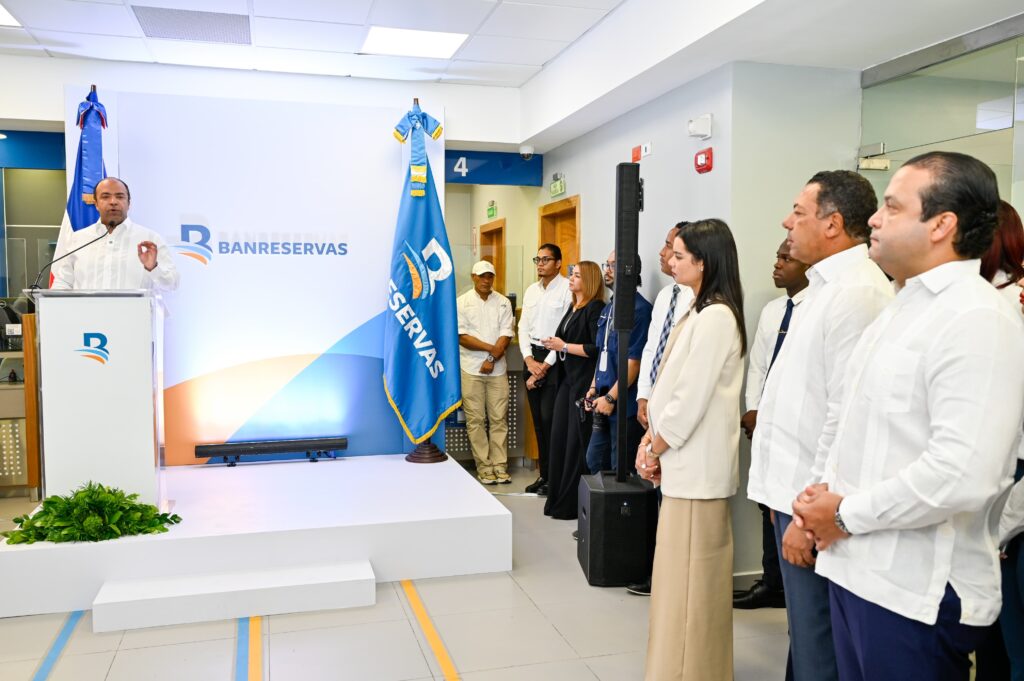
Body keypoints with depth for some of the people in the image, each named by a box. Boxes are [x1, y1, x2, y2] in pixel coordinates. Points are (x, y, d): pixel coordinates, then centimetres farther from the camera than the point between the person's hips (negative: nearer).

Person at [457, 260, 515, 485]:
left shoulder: (503, 303, 8)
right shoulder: (462, 303, 2)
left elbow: (506, 335, 1)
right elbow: (461, 337, -6)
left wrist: (492, 359, -10)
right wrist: (491, 348, -10)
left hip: (497, 369, 2)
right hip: (471, 369, -2)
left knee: (499, 419, 3)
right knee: (476, 420, 0)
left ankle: (500, 466, 9)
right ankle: (484, 467, 7)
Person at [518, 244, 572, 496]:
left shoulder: (567, 289, -10)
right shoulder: (531, 290, 13)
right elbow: (523, 327, 12)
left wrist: (546, 365, -12)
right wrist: (529, 360, -2)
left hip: (555, 358, -7)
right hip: (532, 356, 7)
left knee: (549, 418, -8)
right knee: (537, 419, 10)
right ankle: (543, 473, 20)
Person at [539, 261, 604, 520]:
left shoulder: (595, 309, -11)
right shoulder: (573, 309, 17)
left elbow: (598, 348, -20)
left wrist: (564, 346, -14)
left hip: (583, 384, -9)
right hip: (567, 380, 9)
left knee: (576, 443, -1)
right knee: (559, 438, 9)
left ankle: (569, 505, 9)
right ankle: (557, 500, 18)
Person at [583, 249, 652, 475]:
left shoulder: (639, 308, -15)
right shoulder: (608, 308, 12)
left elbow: (634, 360, -19)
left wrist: (611, 397, -17)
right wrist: (594, 387, 11)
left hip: (624, 404, -8)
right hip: (603, 400, 8)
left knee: (620, 469, 3)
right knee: (594, 461, 17)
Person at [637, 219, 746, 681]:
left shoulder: (715, 317, -17)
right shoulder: (701, 313, 13)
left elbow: (692, 399, -20)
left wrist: (655, 451, -9)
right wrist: (651, 440, 6)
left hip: (697, 466, -10)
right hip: (686, 460, 10)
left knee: (688, 574, 1)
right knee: (681, 571, 17)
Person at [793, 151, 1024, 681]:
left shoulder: (975, 320, -16)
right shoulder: (901, 309, 13)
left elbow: (965, 473, -26)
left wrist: (846, 513, -15)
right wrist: (825, 490, 2)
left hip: (916, 592, -8)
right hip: (853, 569, 8)